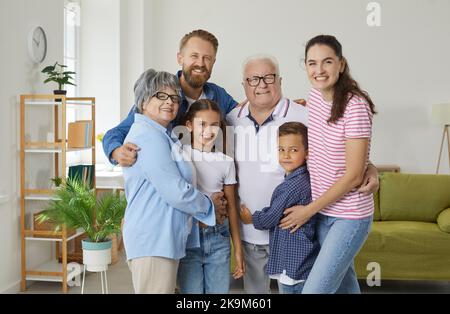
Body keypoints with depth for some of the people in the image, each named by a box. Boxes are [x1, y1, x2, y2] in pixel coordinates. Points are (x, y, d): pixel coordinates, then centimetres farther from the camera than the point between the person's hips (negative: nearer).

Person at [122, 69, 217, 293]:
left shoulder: (161, 136, 20)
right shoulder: (148, 135, -14)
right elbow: (176, 192, -18)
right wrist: (207, 206, -3)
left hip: (162, 238, 10)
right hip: (154, 240, -10)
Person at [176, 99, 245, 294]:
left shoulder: (226, 162, 6)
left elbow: (231, 207, 8)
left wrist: (238, 249, 8)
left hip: (218, 238, 2)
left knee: (219, 290, 5)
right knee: (191, 290, 1)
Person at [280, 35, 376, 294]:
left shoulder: (355, 106, -20)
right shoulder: (314, 97, 1)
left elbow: (353, 176, -19)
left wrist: (309, 210, -13)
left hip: (350, 216, -7)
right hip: (323, 210, 7)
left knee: (315, 289, -6)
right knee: (344, 283, 20)